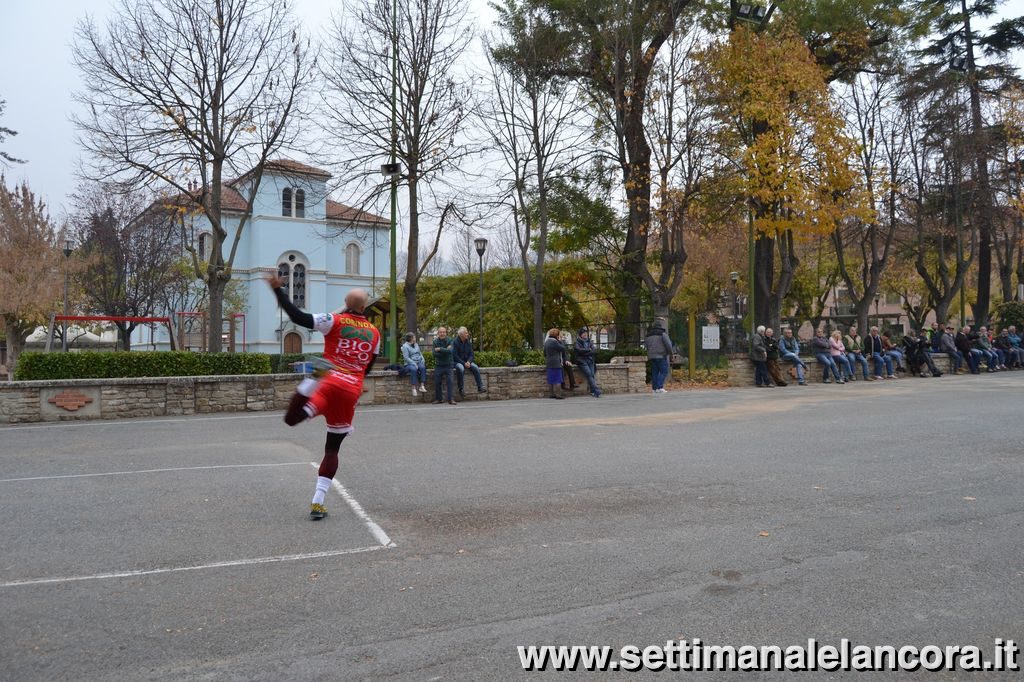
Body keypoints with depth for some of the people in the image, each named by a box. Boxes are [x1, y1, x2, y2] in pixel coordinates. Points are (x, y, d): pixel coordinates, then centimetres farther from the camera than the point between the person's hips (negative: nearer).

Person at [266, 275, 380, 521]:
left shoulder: (335, 321, 2)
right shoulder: (374, 333, 15)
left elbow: (298, 317, -8)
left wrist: (278, 290, -1)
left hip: (329, 381, -4)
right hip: (351, 391, 4)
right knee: (332, 449, 13)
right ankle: (318, 502, 10)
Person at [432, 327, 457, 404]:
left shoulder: (450, 341, -3)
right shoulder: (435, 342, 2)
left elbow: (450, 351, -20)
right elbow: (435, 354, -10)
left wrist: (440, 349, -18)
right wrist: (445, 350, -15)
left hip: (449, 365, -2)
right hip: (438, 365, 2)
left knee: (450, 382, -11)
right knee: (437, 383, 2)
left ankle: (451, 399, -9)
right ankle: (438, 399, 15)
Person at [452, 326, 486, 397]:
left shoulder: (468, 342, 6)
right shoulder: (455, 342, -11)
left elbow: (471, 354, 9)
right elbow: (454, 355, -15)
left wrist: (468, 361, -12)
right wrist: (464, 363, -20)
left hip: (467, 361, 5)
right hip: (457, 362, -5)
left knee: (476, 367, -21)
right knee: (461, 369, -37)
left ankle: (480, 387, -20)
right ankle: (461, 389, -27)